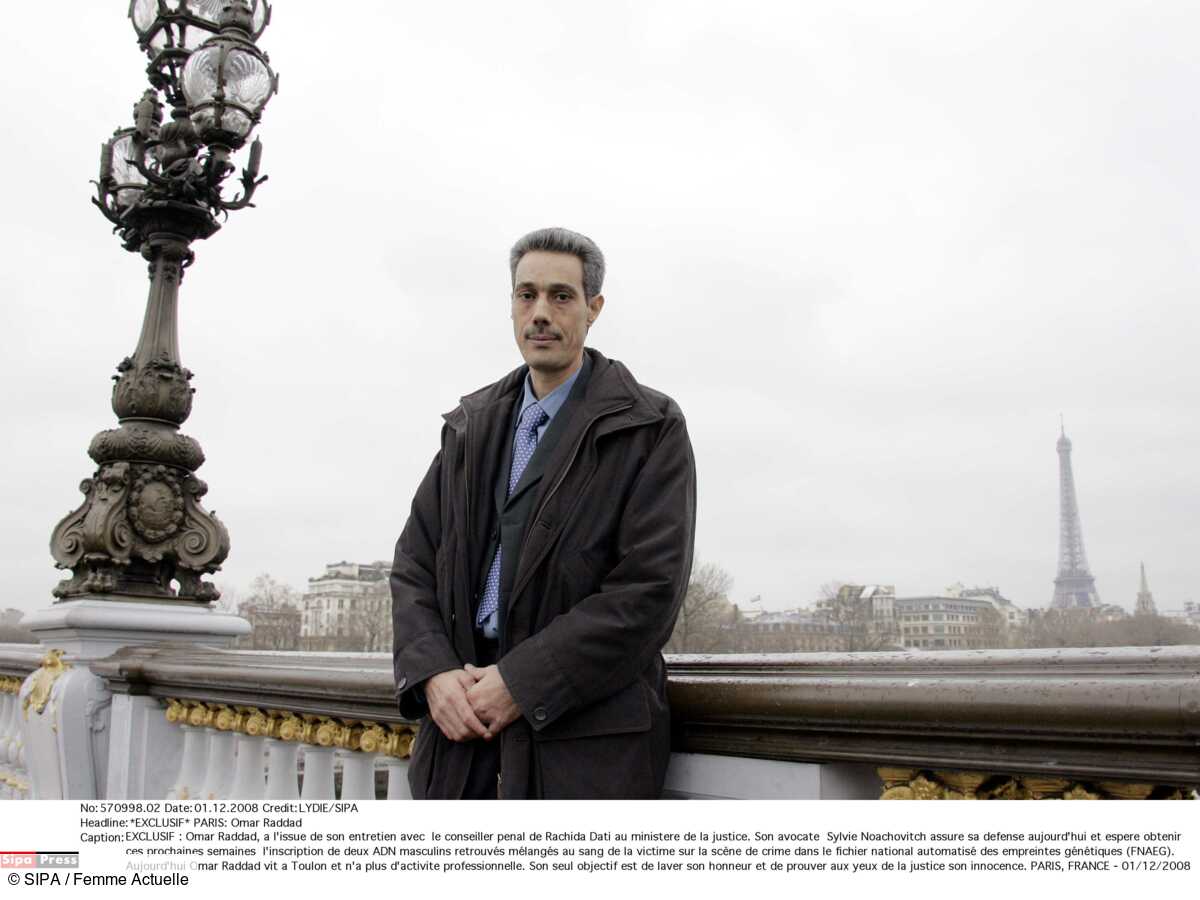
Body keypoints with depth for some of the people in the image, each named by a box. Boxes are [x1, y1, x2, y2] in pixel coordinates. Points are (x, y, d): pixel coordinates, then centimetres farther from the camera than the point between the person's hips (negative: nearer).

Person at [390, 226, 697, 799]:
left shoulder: (649, 429, -3)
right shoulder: (471, 425, 13)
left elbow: (650, 589, -11)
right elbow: (415, 562, 11)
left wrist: (521, 683, -14)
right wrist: (432, 672, -6)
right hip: (461, 729, 5)